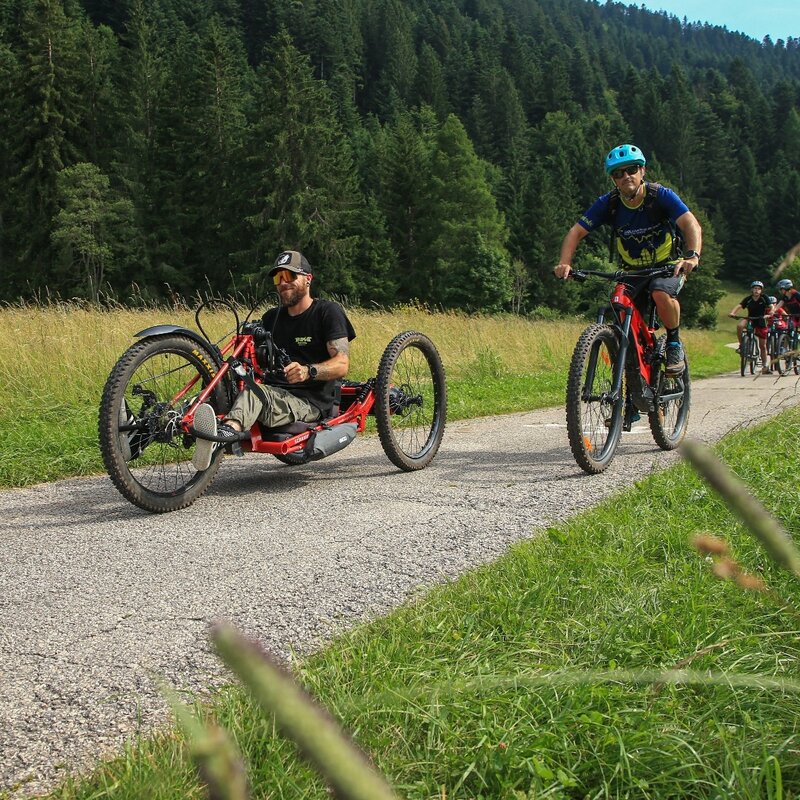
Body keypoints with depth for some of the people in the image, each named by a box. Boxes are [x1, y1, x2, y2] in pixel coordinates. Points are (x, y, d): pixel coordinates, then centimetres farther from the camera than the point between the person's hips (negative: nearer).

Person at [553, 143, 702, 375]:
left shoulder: (661, 195, -18)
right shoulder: (608, 204, -11)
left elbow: (692, 225, -29)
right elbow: (576, 232, -12)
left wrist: (692, 256, -49)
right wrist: (565, 263, -30)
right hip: (632, 272, 3)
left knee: (661, 294, -35)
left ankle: (674, 344, -10)